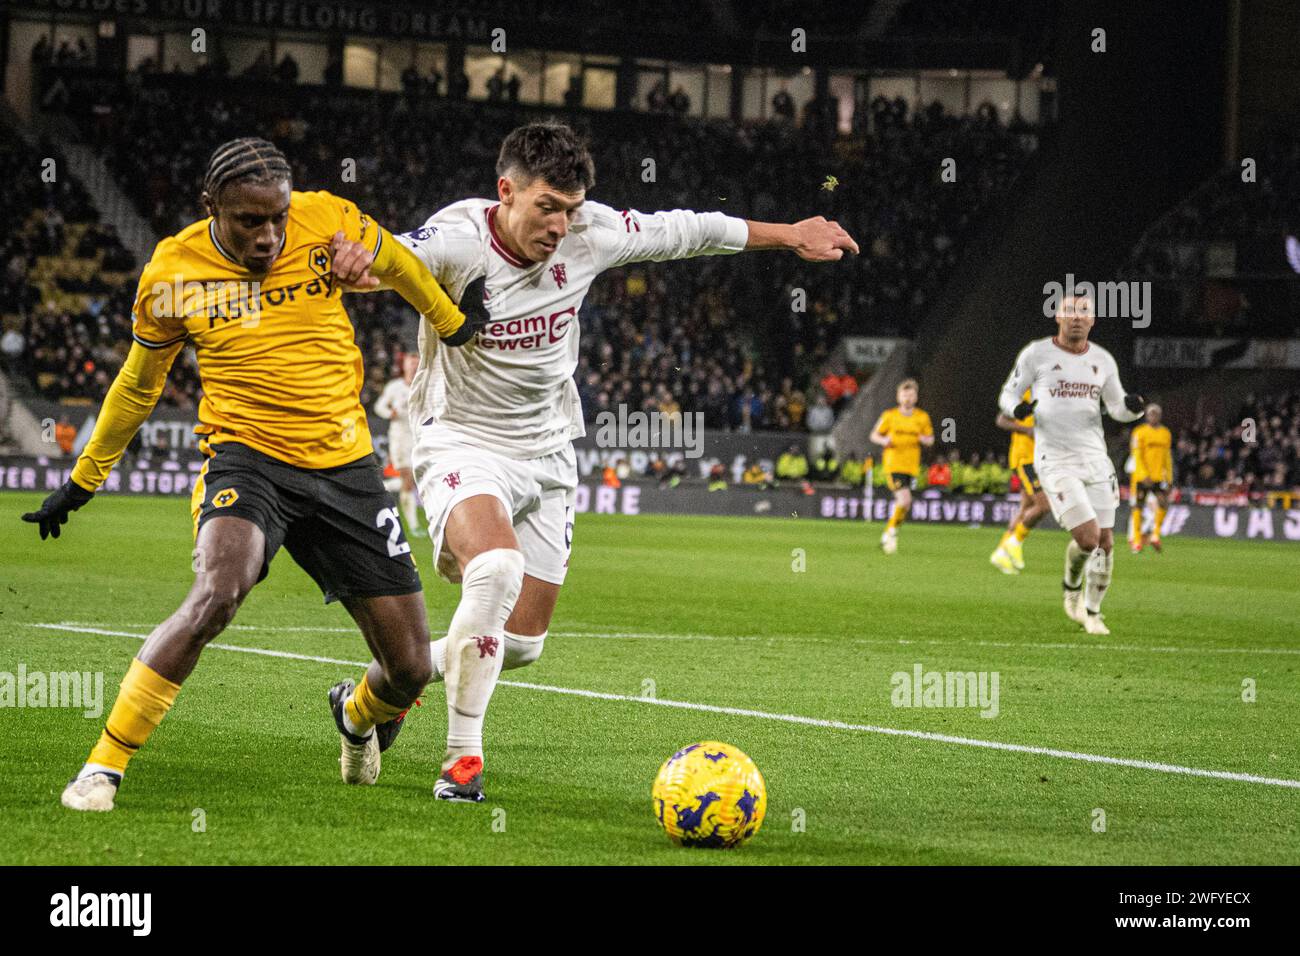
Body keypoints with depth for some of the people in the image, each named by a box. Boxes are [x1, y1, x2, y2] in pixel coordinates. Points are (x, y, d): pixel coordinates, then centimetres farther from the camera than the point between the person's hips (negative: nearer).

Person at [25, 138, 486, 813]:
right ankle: (104, 765, -22)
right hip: (246, 455, -2)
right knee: (214, 596, -34)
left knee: (410, 668, 3)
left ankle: (357, 714, 42)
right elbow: (139, 384, 10)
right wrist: (82, 481, 18)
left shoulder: (329, 223, -8)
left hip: (345, 465, 2)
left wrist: (455, 326, 28)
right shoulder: (172, 274, -7)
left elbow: (397, 265, 15)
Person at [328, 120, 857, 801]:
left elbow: (685, 232, 6)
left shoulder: (589, 233, -9)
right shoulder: (457, 241, -23)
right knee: (497, 567, -34)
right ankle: (463, 755, -21)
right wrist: (357, 257, -68)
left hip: (547, 456, 6)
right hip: (462, 443, -6)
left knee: (521, 643, 7)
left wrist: (791, 235, 15)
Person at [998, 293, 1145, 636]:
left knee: (1106, 541, 1)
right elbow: (1008, 395, 6)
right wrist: (1016, 409, -18)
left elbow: (1117, 409, 18)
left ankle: (1092, 612, 20)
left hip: (1095, 459, 5)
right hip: (1056, 462, -4)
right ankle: (1071, 588, 16)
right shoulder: (1036, 354, -3)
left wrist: (1134, 407, -6)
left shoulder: (1102, 360, 8)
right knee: (1088, 536, -16)